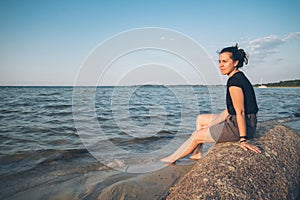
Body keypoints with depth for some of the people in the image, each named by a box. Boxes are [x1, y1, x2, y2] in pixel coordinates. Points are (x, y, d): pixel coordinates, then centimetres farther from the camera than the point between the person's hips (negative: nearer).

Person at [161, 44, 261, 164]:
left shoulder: (234, 82, -22)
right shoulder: (239, 77, 10)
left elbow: (240, 112, -25)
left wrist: (243, 140, -24)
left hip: (238, 127, -10)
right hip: (234, 121, 10)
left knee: (197, 136, 0)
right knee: (200, 119, 21)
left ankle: (171, 159, 20)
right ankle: (197, 154, 27)